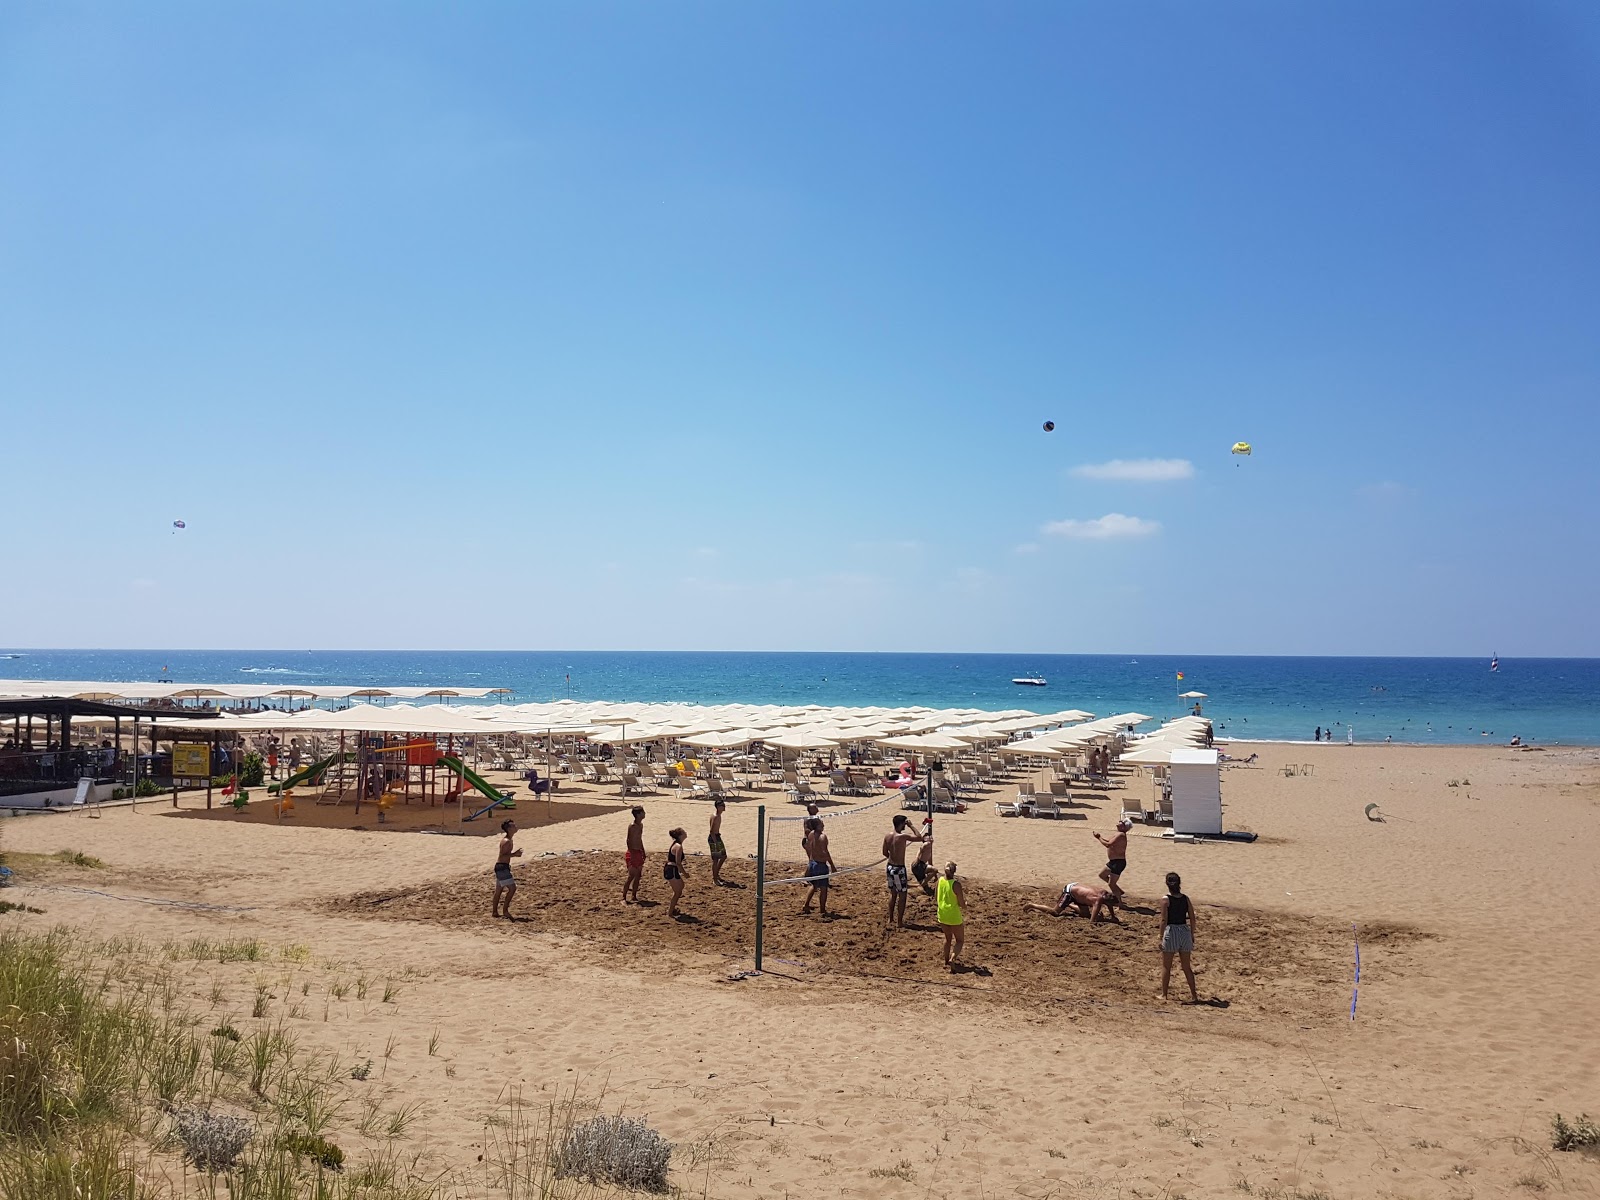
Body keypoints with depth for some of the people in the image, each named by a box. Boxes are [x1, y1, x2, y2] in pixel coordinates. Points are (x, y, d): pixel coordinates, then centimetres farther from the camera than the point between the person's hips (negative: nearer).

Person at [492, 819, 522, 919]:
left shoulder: (508, 840, 13)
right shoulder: (506, 841, -18)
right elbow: (502, 855, -22)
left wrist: (515, 853, 10)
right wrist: (514, 855, -23)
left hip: (501, 866, 11)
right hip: (502, 867, -11)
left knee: (499, 890, 15)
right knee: (512, 888, -10)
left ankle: (494, 912, 21)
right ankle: (505, 910, -5)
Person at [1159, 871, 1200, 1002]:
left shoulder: (1165, 899, -10)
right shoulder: (1186, 899, 2)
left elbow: (1164, 920, -12)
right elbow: (1192, 919, 5)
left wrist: (1161, 937, -7)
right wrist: (1192, 935, 15)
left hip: (1171, 932, -4)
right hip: (1185, 931, 4)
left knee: (1166, 966, 8)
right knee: (1186, 966, 16)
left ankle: (1164, 994, 12)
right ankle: (1194, 994, 19)